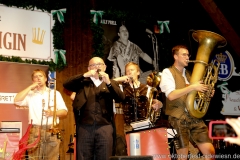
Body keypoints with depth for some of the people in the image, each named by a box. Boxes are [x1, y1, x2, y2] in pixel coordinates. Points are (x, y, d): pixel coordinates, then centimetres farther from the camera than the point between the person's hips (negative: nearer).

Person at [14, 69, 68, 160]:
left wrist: (53, 113, -9)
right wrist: (30, 87, -2)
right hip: (35, 131, 0)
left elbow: (64, 112, 10)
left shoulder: (55, 93, 15)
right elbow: (17, 101, -4)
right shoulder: (30, 94, 14)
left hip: (52, 131, 0)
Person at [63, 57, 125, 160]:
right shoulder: (82, 82, 17)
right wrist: (84, 75, -7)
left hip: (105, 126, 0)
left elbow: (121, 98, 1)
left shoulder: (111, 83, 17)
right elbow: (66, 85, 2)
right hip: (84, 126, 0)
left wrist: (108, 82, -11)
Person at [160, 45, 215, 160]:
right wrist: (192, 87, -19)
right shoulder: (168, 72, -1)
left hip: (195, 117, 6)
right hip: (178, 119, -6)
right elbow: (171, 95, -17)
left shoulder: (188, 74, 21)